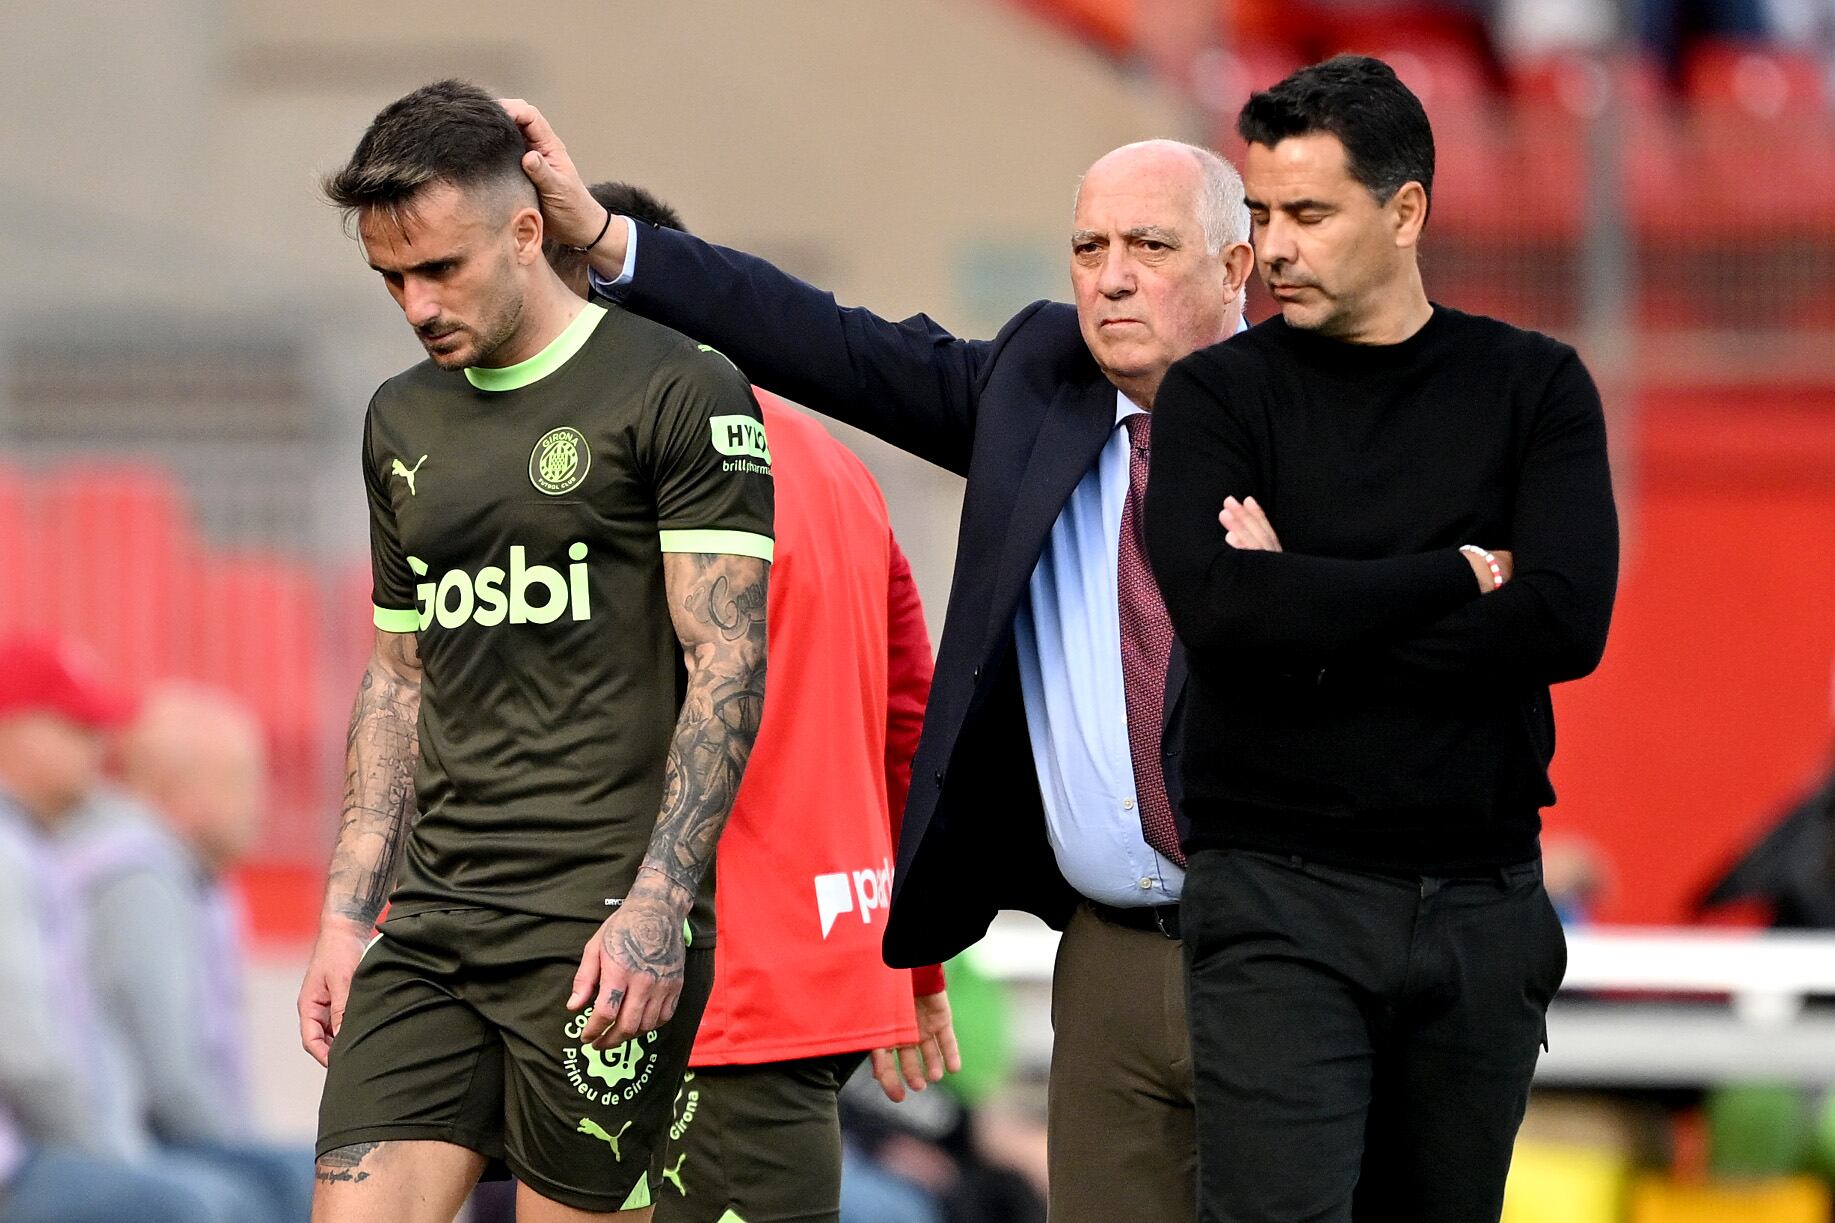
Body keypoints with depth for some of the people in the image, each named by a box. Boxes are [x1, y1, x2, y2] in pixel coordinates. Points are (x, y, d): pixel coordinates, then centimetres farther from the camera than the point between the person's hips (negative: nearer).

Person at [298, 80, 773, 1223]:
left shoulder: (679, 391, -5)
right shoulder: (404, 420, 16)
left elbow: (728, 667, -9)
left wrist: (656, 905, -17)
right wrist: (349, 913, 14)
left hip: (604, 925, -6)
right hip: (433, 919, 6)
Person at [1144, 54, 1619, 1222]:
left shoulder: (1533, 388, 5)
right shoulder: (1222, 394, 2)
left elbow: (1568, 623, -10)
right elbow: (1215, 605, -16)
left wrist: (1311, 620, -11)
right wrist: (1456, 575, -11)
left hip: (1480, 900, 2)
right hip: (1280, 903, -2)